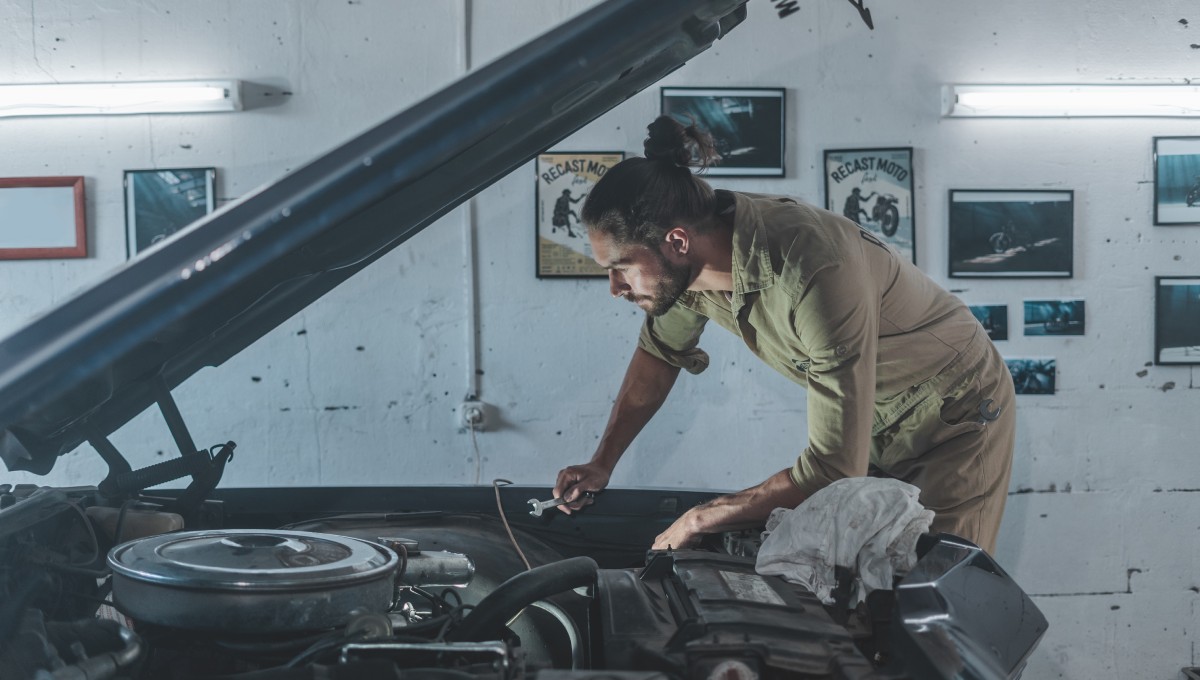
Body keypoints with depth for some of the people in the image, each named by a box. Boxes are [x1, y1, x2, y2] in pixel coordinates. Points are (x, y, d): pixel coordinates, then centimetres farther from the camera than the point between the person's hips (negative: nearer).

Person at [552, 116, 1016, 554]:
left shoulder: (818, 273, -41)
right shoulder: (689, 263, -17)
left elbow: (836, 471, -38)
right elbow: (659, 353, 7)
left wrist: (699, 521, -29)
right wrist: (602, 464, 0)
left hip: (956, 416, -6)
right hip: (873, 423, 7)